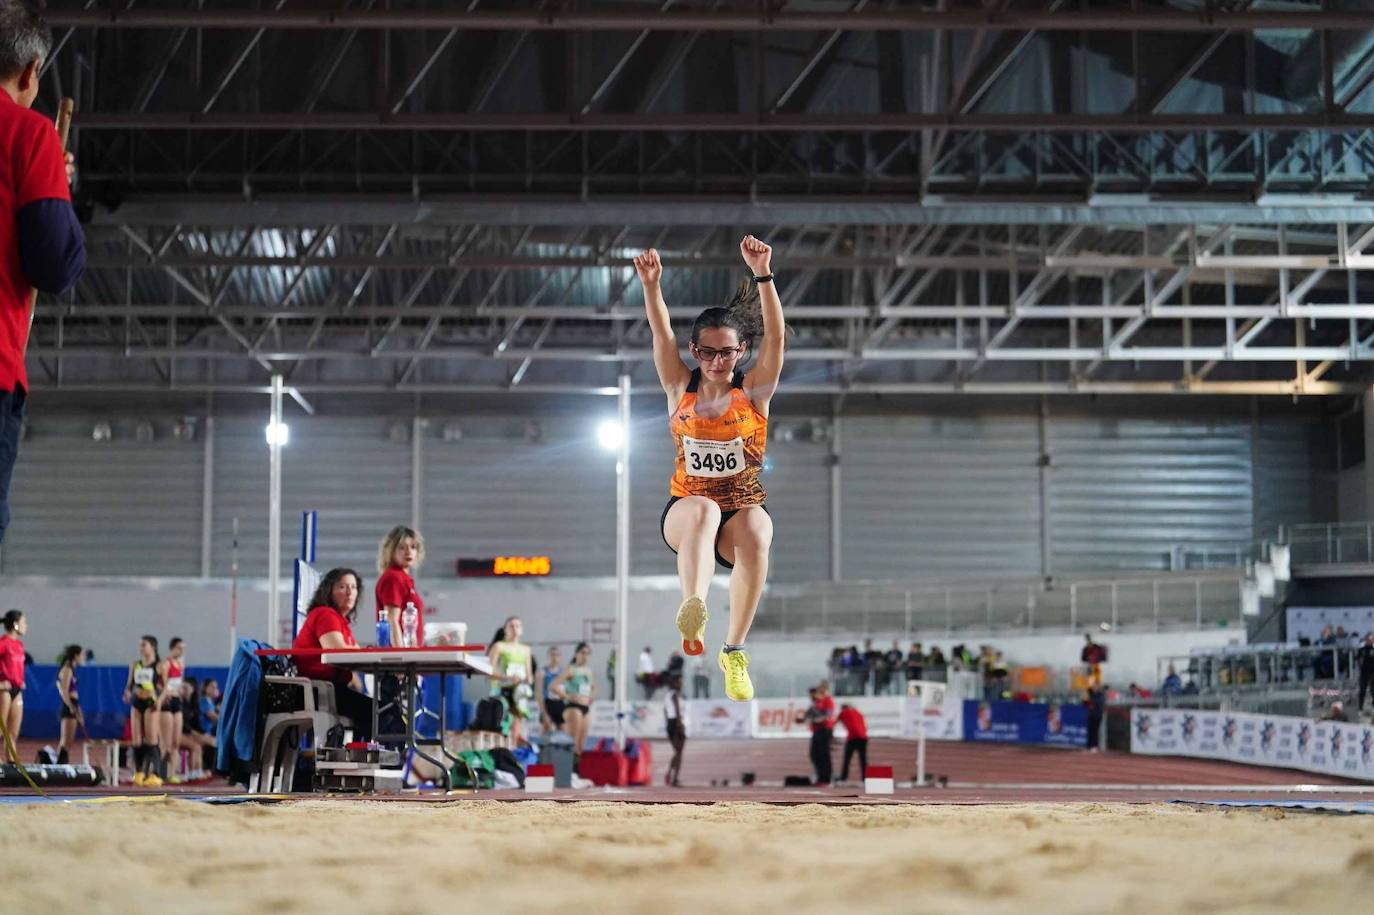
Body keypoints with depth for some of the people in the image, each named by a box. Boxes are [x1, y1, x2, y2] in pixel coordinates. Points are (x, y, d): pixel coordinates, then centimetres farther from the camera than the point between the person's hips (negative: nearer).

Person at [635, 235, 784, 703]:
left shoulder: (754, 391, 2)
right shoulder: (680, 389, 6)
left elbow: (775, 336, -12)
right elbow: (662, 335, -8)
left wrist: (763, 276, -25)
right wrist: (651, 286, -26)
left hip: (744, 504, 0)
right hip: (685, 509, 0)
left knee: (755, 537, -36)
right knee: (703, 510, -37)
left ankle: (734, 651, -24)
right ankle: (692, 613, -61)